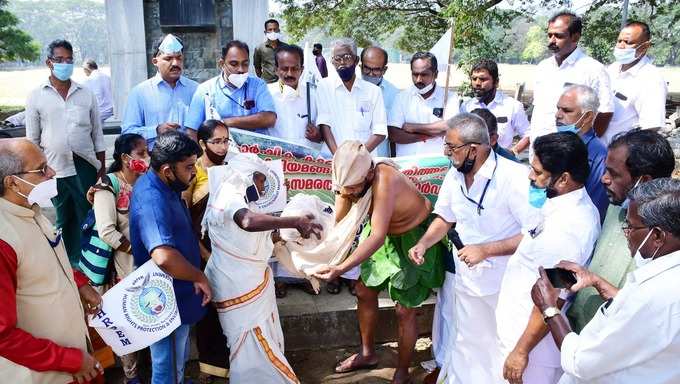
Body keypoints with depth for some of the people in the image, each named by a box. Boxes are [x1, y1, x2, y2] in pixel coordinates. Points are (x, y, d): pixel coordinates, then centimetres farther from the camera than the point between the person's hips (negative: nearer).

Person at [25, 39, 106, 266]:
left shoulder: (86, 95, 4)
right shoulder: (36, 97, 2)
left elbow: (97, 135, 8)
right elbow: (32, 140, 5)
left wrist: (102, 168, 4)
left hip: (85, 167, 0)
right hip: (55, 170, 0)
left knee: (88, 219, 3)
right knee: (64, 220, 13)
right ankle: (68, 263, 26)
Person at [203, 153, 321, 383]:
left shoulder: (237, 197, 13)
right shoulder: (229, 196, -21)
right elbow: (249, 222, -45)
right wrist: (294, 222, -53)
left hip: (250, 282, 10)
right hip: (238, 285, -10)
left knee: (263, 342, 18)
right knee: (254, 346, 0)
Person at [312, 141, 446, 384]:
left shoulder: (385, 181, -39)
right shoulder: (351, 178, -18)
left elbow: (378, 236, -44)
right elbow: (337, 222, -12)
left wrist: (341, 269, -52)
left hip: (415, 239, -7)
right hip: (386, 234, 7)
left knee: (404, 310, -1)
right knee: (364, 292, 14)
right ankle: (367, 354, 36)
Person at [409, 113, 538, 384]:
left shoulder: (515, 178, -25)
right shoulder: (454, 175, -2)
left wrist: (486, 250, -26)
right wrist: (423, 244, -7)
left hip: (500, 283, -6)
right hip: (461, 275, 6)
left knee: (491, 347, 14)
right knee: (460, 341, 24)